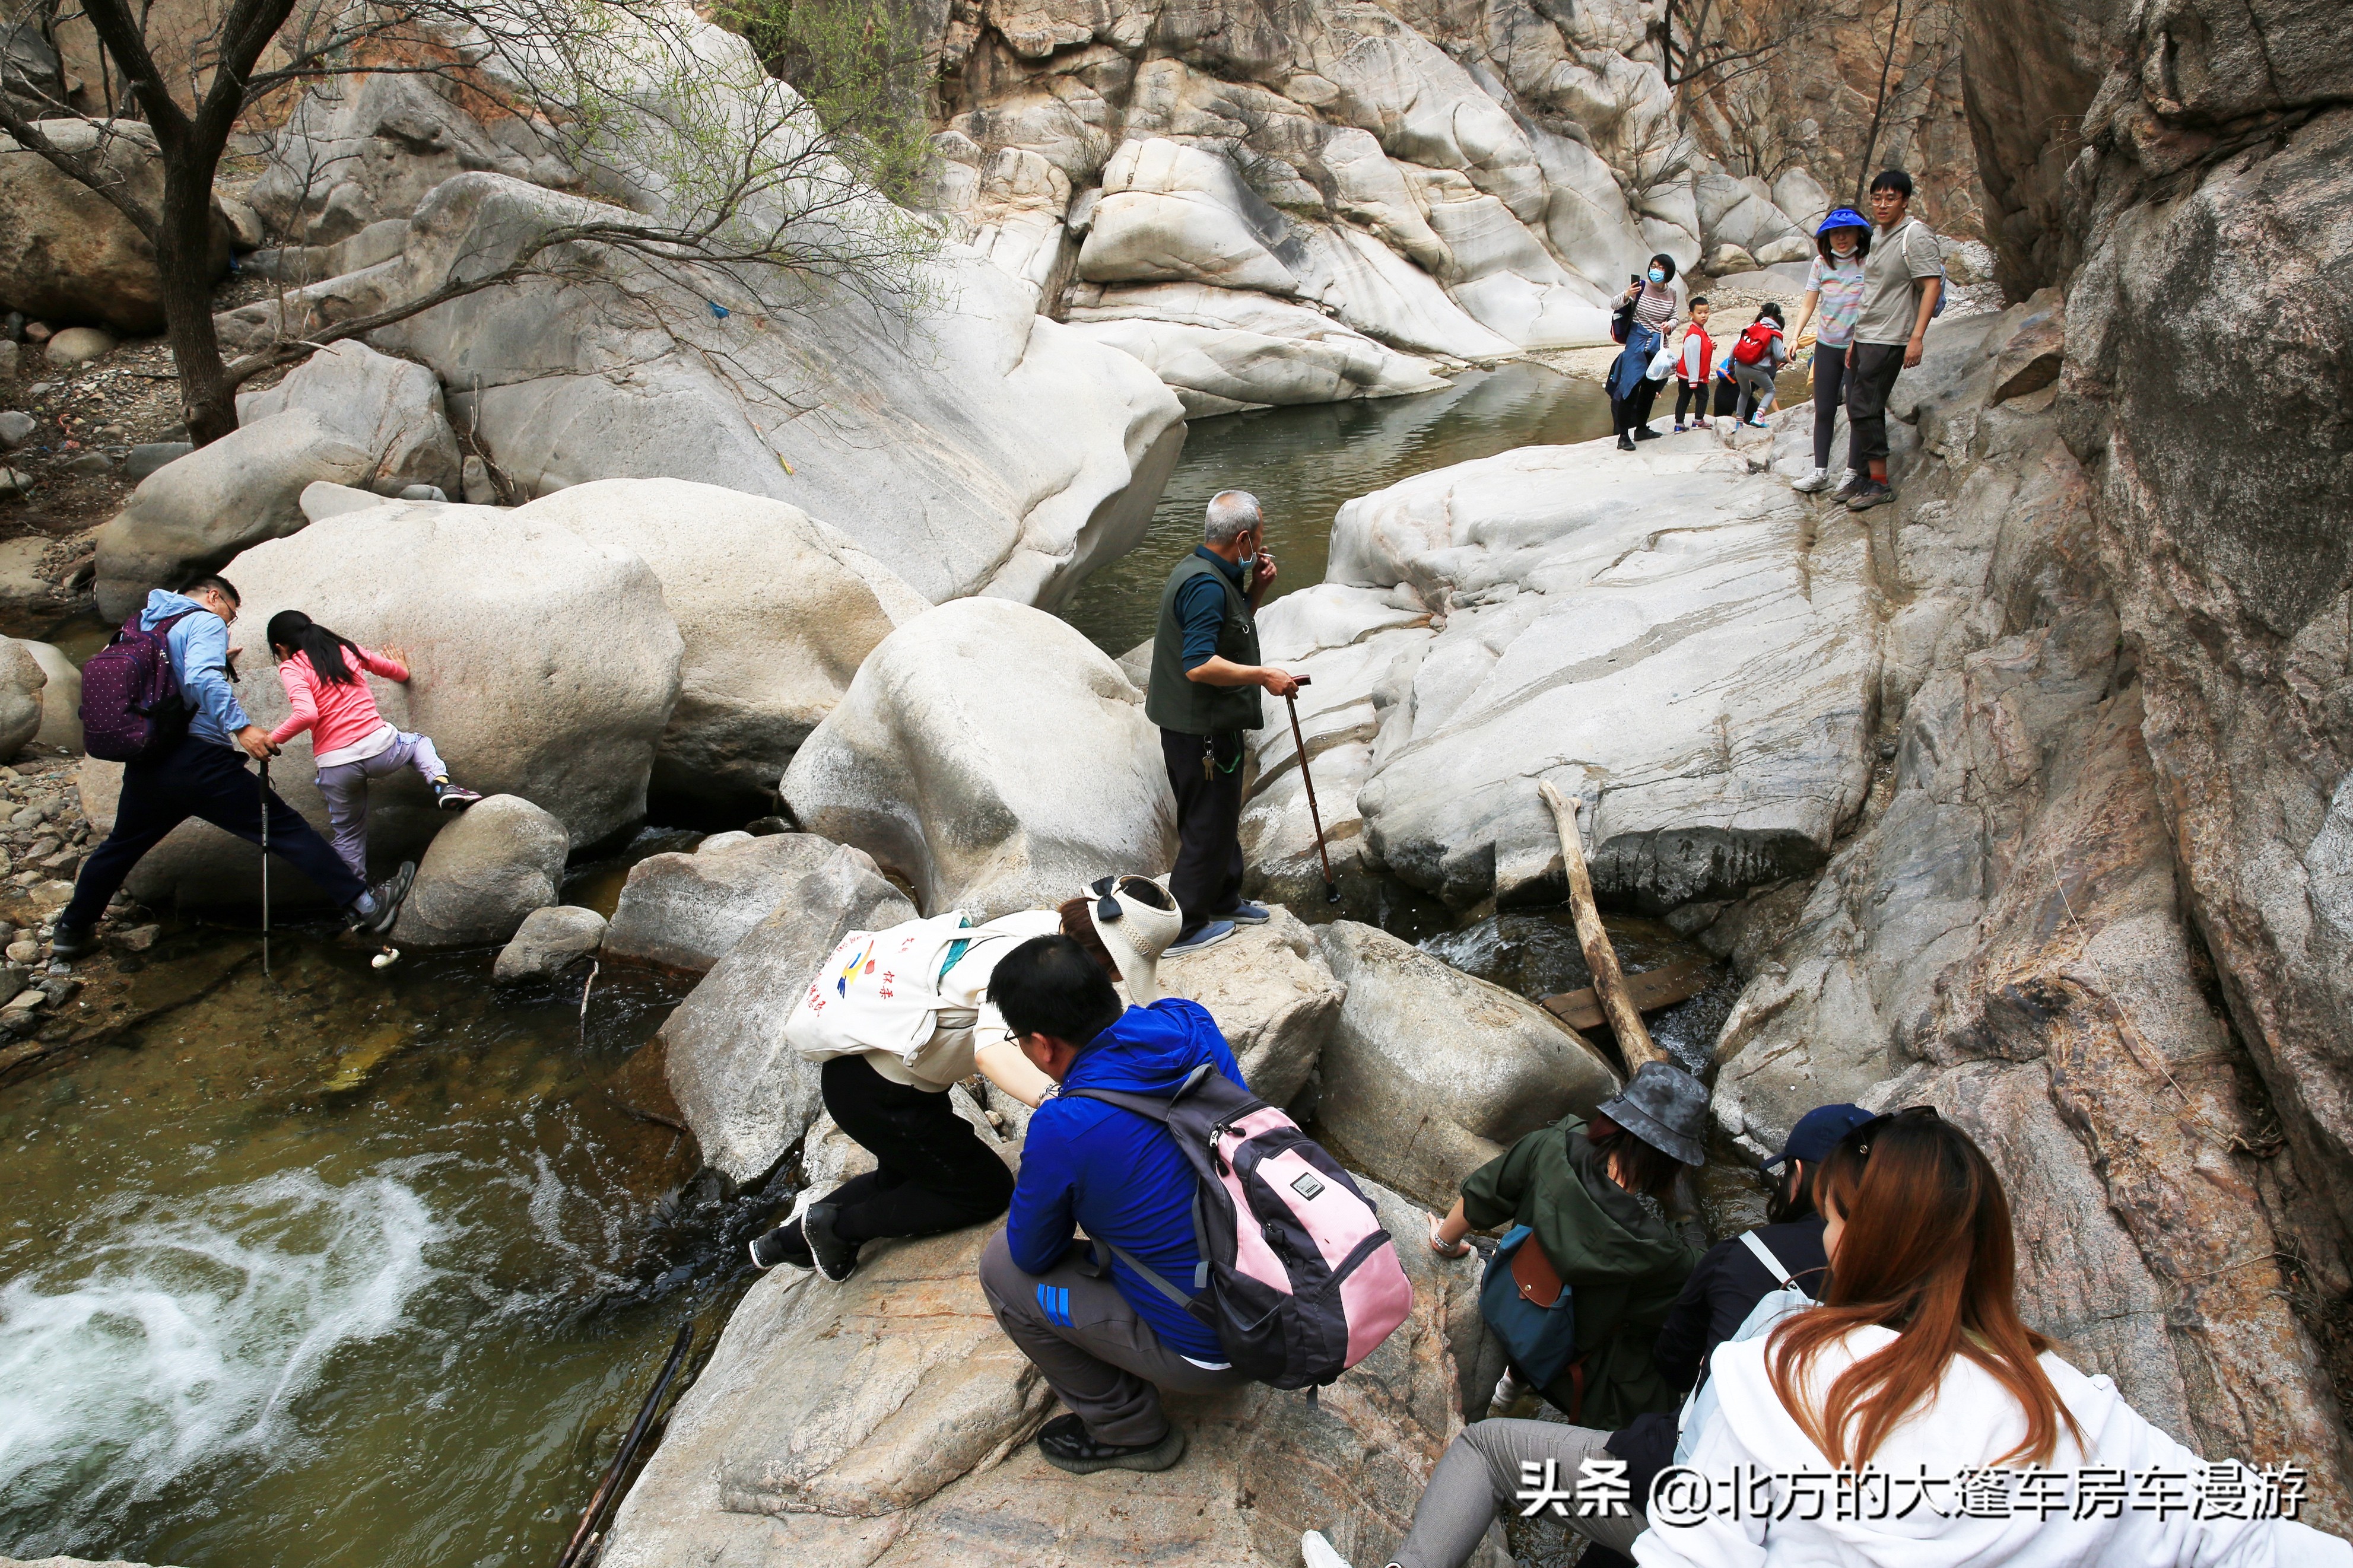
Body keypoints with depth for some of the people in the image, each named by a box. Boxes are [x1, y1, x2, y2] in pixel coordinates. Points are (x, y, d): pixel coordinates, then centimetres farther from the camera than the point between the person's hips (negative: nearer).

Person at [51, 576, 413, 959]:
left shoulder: (144, 624, 20)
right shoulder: (205, 622, -3)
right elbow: (202, 678, -21)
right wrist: (241, 726, -25)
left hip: (144, 765, 8)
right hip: (198, 762, -7)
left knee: (121, 846, 27)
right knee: (286, 829, -8)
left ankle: (71, 930, 37)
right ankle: (366, 906, -11)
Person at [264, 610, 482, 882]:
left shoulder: (291, 668, -1)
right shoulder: (346, 650, 12)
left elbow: (306, 714, -18)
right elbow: (393, 669, 29)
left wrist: (272, 739, -5)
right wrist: (403, 671, 51)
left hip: (335, 764, -2)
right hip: (379, 747, 2)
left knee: (349, 836, 17)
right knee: (419, 743, 33)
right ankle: (442, 784, 4)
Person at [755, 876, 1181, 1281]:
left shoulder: (1049, 923, -10)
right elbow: (995, 1050, -52)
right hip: (875, 1094, -9)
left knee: (902, 1176, 31)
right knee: (988, 1190, 7)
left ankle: (790, 1239, 35)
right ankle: (838, 1225, 12)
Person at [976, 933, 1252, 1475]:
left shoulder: (1062, 1130, -27)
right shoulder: (1192, 1024, -10)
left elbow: (1034, 1254, -7)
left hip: (1214, 1349, -7)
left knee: (1003, 1265, 4)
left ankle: (1131, 1431, 18)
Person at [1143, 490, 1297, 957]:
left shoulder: (1206, 572, 9)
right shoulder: (1206, 585, -24)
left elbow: (1233, 623, 24)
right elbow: (1199, 666, -31)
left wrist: (1256, 588, 8)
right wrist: (1263, 676, -23)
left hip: (1209, 724, 11)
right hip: (1201, 729, -11)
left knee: (1221, 817, 24)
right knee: (1208, 825, 0)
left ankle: (1225, 900, 40)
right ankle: (1182, 929, 10)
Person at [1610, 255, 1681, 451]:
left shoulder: (1671, 293, 3)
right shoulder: (1640, 286, -9)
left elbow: (1674, 318, 14)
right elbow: (1615, 304, -6)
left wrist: (1669, 325, -9)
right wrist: (1626, 296, -27)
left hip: (1659, 345, 5)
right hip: (1637, 343, -5)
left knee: (1650, 389, 13)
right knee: (1630, 388, -11)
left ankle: (1641, 429, 27)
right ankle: (1623, 436, -9)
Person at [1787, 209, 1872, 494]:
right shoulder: (1821, 264, 4)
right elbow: (1808, 305, 5)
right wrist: (1796, 336, -7)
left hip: (1859, 346, -3)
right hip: (1827, 345, 4)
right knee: (1823, 410, 6)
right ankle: (1820, 470, 13)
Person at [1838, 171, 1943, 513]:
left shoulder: (1915, 235, -11)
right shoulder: (1877, 233, 15)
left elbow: (1932, 285, -16)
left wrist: (1917, 337, -23)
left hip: (1889, 340, -8)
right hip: (1865, 337, 9)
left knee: (1864, 409, -11)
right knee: (1858, 408, 10)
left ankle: (1879, 484, -5)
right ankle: (1862, 477, 18)